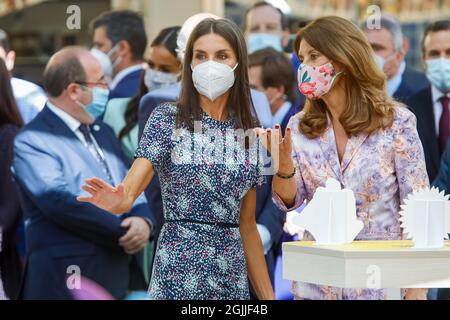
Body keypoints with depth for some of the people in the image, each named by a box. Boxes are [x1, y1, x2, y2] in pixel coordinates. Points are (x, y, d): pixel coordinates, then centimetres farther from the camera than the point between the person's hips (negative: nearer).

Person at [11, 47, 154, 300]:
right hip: (72, 279, -7)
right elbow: (59, 201, -21)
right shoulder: (32, 141, -10)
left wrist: (143, 220, -9)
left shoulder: (103, 131, 18)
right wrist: (124, 232, -16)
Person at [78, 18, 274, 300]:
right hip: (180, 273, -4)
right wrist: (119, 201, -40)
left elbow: (247, 224, 12)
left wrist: (268, 295, 8)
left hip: (234, 278, 4)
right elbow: (133, 185, -17)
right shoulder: (168, 118, -4)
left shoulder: (250, 135, 8)